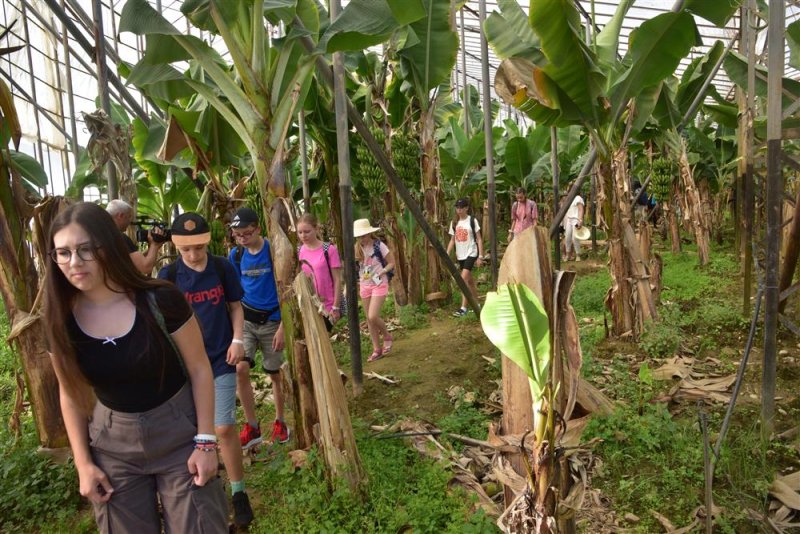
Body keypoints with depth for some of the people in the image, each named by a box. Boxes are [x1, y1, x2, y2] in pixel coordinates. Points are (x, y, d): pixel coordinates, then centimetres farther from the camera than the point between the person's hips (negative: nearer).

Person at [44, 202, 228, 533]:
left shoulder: (160, 301, -19)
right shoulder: (62, 319, -8)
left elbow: (199, 369, -10)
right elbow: (71, 393, 5)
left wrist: (205, 441, -11)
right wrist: (83, 462, 3)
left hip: (180, 435, -3)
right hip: (113, 445, 3)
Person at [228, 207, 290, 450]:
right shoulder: (236, 255, 2)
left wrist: (282, 327, -13)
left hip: (272, 321, -3)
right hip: (245, 319, 3)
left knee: (276, 374, 8)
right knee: (240, 369, -12)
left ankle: (279, 422, 30)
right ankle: (252, 428, 4)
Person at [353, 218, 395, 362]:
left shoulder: (379, 245, -13)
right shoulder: (358, 248, 0)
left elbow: (392, 262, -8)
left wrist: (380, 273, -19)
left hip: (379, 285, -5)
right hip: (364, 286, 5)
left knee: (373, 317, -15)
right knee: (369, 319, 8)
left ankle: (387, 337, 15)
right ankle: (377, 349, 20)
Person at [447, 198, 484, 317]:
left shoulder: (472, 221, -6)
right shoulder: (454, 222, 8)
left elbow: (479, 239, -5)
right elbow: (452, 240, 12)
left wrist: (480, 256, -10)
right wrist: (447, 255, 1)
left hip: (471, 253, -5)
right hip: (460, 255, 5)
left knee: (464, 279, -17)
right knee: (470, 280, 14)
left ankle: (463, 308, -15)